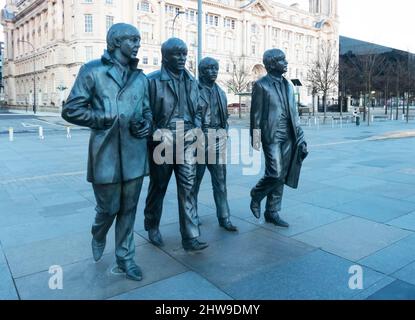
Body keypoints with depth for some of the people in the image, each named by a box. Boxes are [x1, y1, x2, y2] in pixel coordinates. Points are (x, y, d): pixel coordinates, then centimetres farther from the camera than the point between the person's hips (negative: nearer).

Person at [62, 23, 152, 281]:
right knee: (108, 208, 8)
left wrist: (147, 124, -2)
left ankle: (125, 257, 27)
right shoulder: (93, 70, -2)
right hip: (106, 153, -4)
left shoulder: (141, 78, 13)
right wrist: (110, 118, -12)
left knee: (129, 209, 10)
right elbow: (71, 110, -4)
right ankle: (99, 235, 42)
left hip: (134, 154, 4)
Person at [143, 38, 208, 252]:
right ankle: (152, 227, 33)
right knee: (158, 187, 11)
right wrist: (156, 136, -14)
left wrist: (196, 130, 2)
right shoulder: (153, 81, -6)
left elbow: (197, 110, 18)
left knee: (188, 188, -2)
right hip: (162, 143, -3)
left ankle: (191, 238, 3)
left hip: (186, 142, 4)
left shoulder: (192, 82, 11)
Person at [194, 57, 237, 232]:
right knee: (195, 179, 8)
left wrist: (224, 133, 13)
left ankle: (224, 217, 10)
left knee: (220, 180, 4)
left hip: (219, 139, 5)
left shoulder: (220, 92, 14)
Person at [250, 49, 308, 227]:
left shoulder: (288, 85, 16)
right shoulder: (261, 85, -2)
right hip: (271, 135, -6)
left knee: (280, 176, 8)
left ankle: (272, 213, 19)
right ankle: (256, 196, 17)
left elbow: (294, 112, 16)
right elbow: (256, 113, -6)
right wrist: (255, 138, -11)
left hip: (288, 137, 6)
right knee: (275, 174, -12)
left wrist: (299, 137, 11)